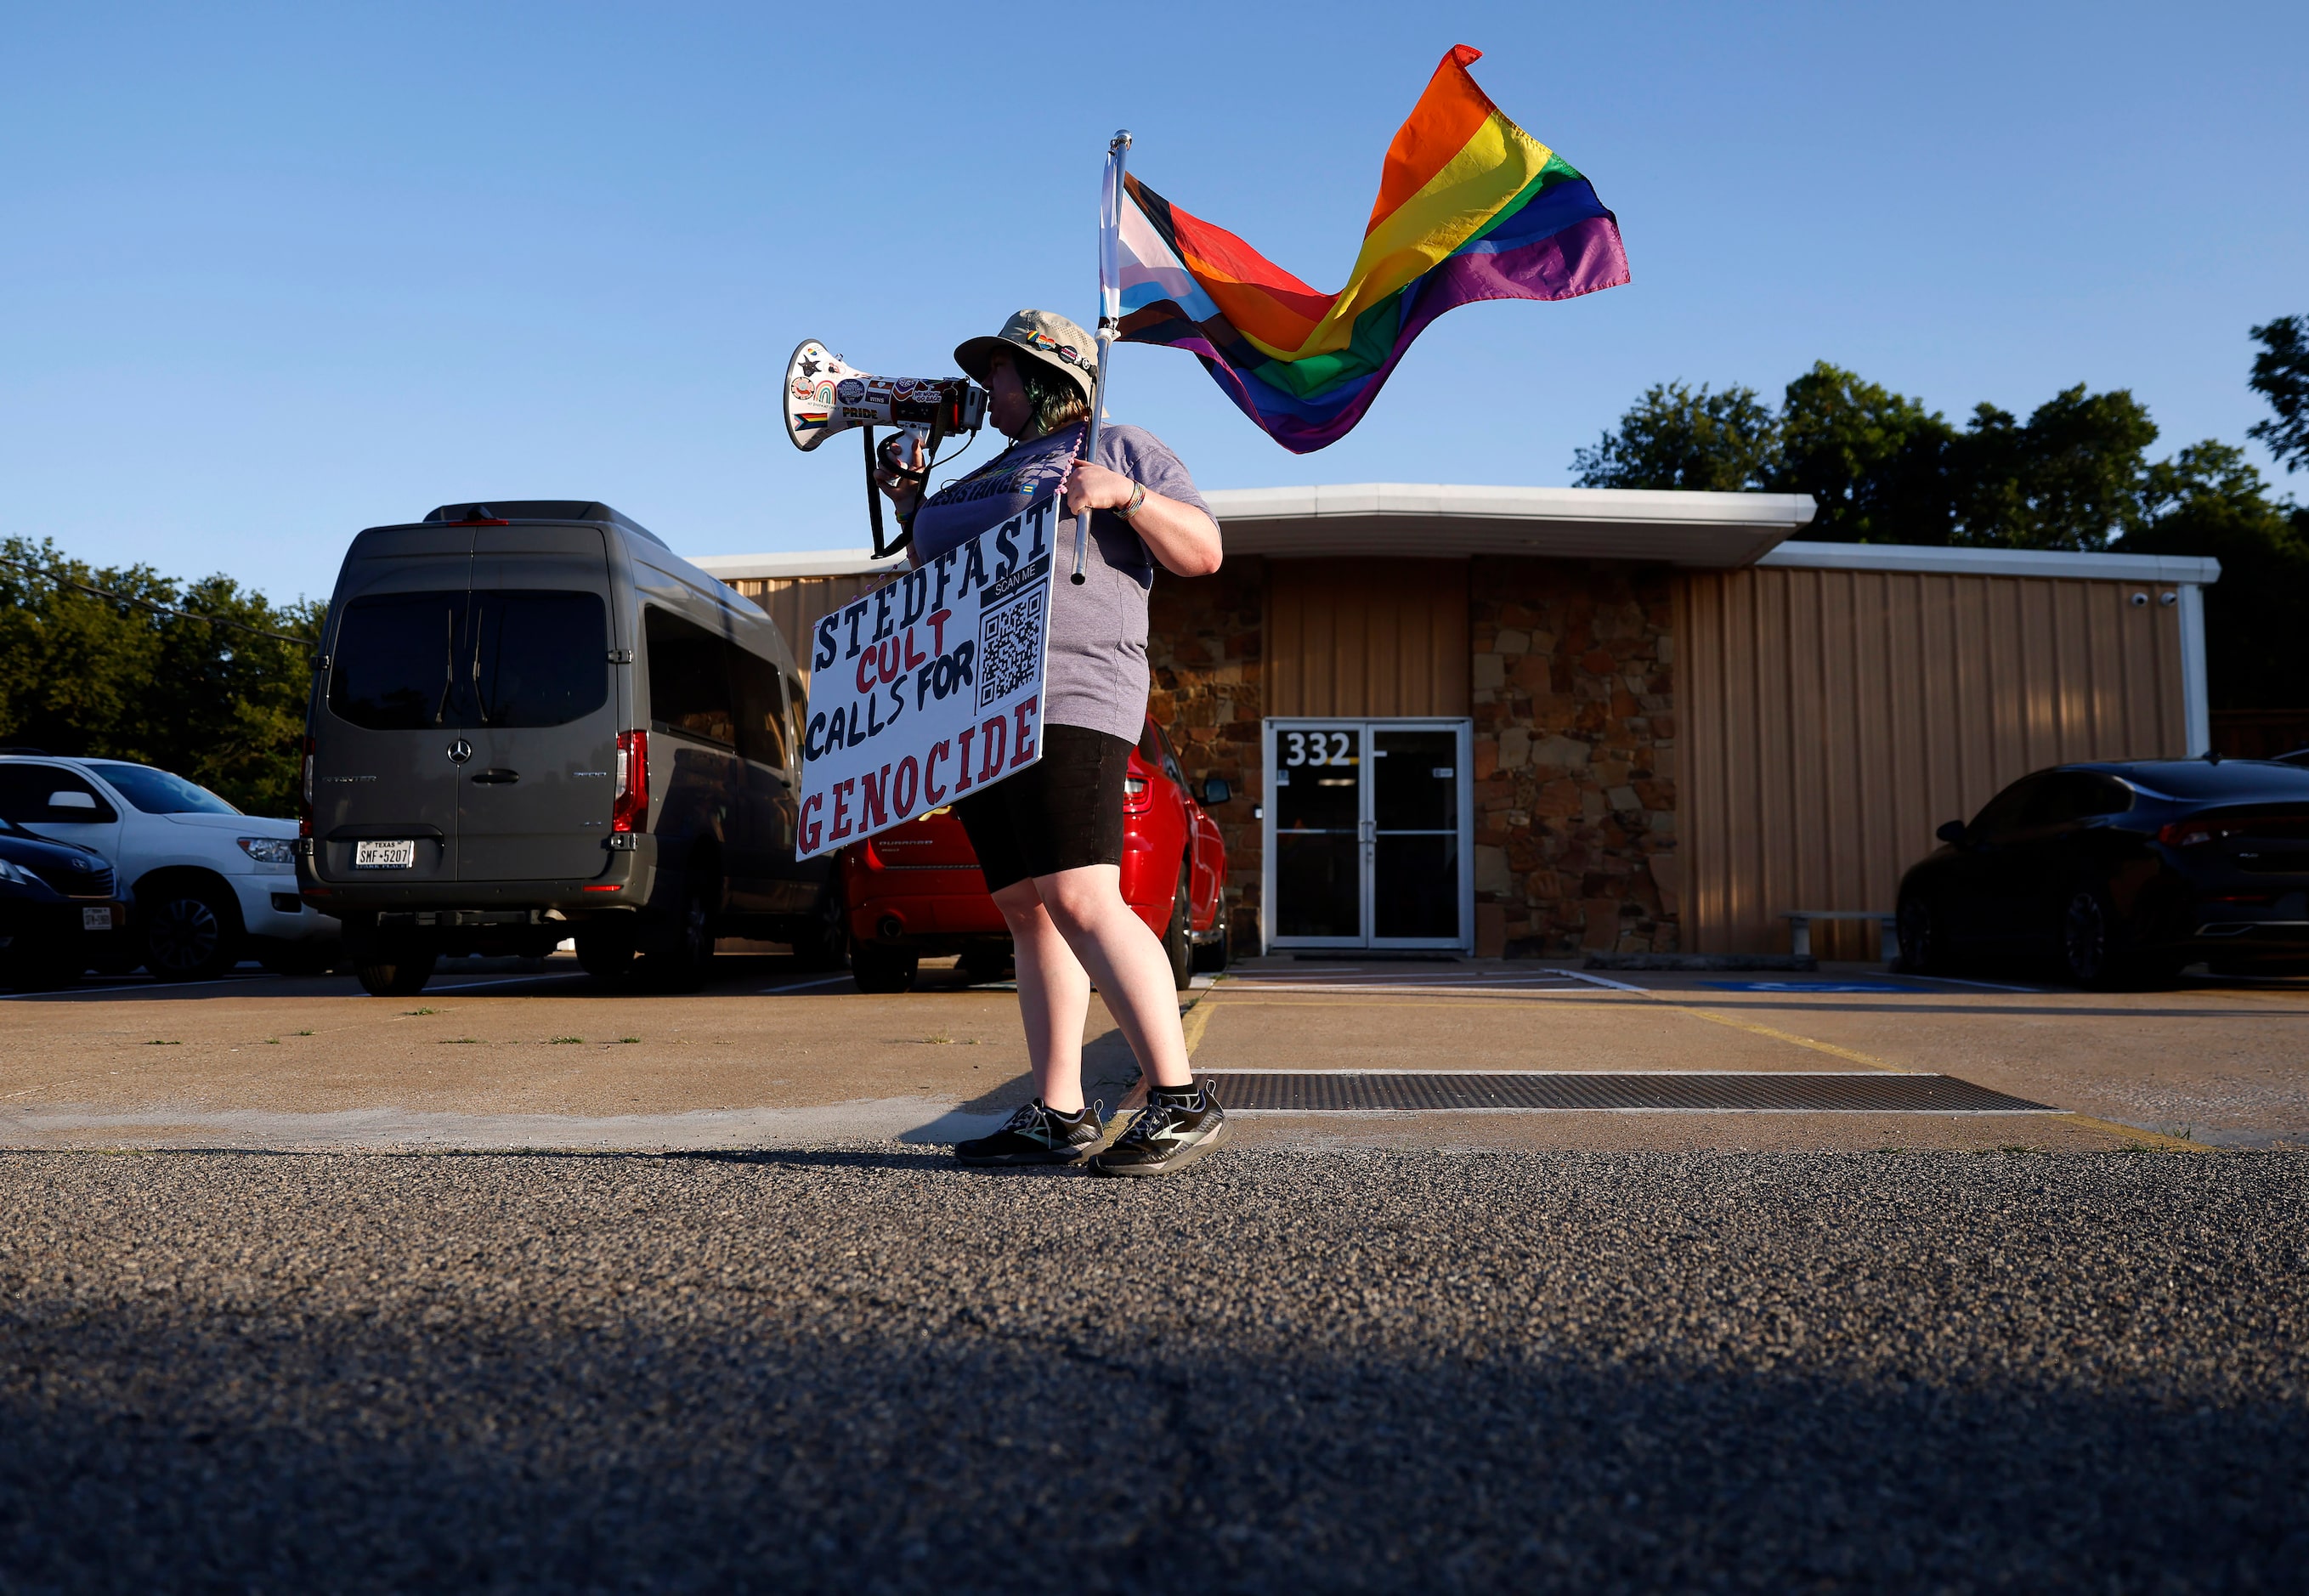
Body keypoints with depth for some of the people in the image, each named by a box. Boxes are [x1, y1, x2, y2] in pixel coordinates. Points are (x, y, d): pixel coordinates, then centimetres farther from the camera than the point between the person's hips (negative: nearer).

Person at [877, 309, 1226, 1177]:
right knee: (1027, 913, 3)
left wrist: (1125, 494, -16)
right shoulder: (989, 477, 28)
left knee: (1080, 901, -20)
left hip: (1065, 706, -8)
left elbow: (1203, 551, -3)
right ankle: (1059, 1114, 4)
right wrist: (909, 503, 23)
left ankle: (1182, 1099, -17)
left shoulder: (1120, 447, 6)